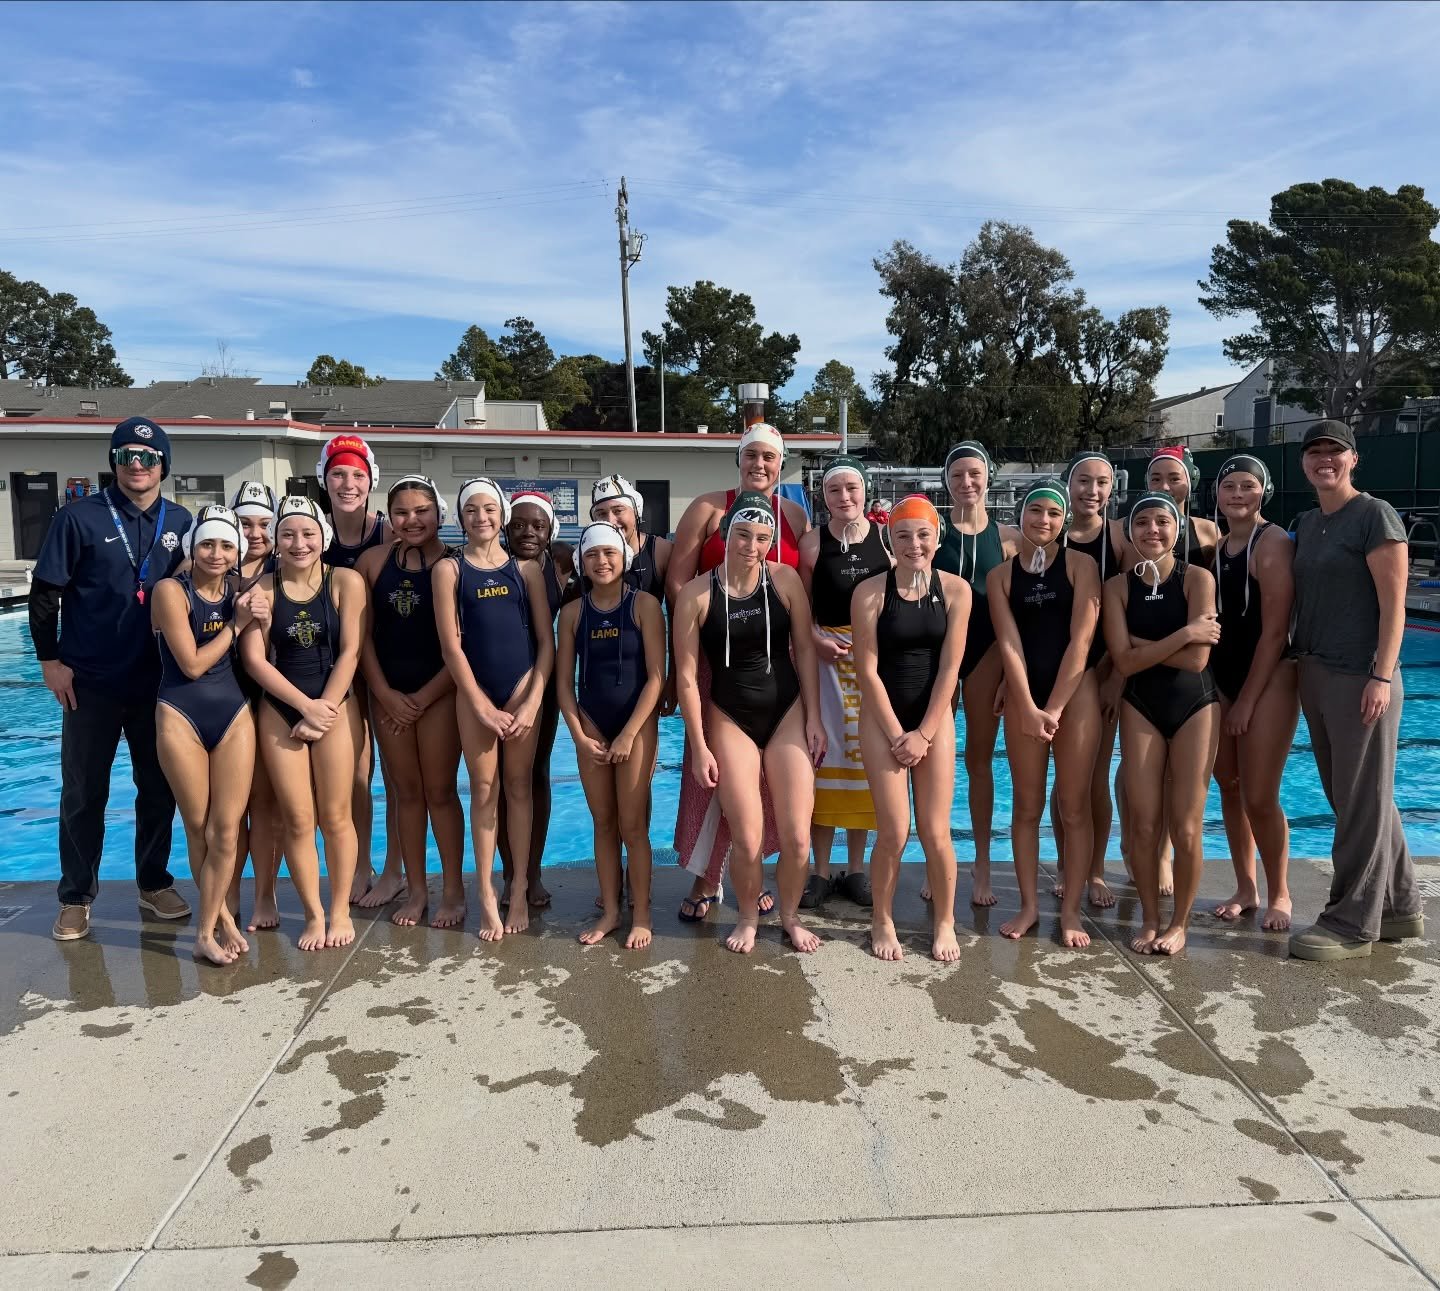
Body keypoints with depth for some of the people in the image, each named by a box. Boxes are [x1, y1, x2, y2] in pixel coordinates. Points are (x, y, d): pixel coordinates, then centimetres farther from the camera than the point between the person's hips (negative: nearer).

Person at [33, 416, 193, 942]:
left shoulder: (180, 522, 4)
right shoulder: (80, 518, -4)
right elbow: (45, 593, -2)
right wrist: (50, 660, -7)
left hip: (158, 684, 3)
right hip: (91, 683, -2)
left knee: (159, 789, 11)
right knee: (83, 795, 7)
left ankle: (154, 883, 26)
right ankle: (76, 898, 20)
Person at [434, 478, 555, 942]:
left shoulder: (526, 568, 6)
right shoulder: (449, 570, 3)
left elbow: (546, 641, 3)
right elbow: (451, 645, -3)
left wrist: (533, 702, -6)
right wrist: (482, 707, -8)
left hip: (523, 685, 1)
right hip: (474, 690, -1)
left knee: (518, 786, 6)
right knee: (484, 790, 3)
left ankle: (519, 891, 15)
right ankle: (486, 895, 11)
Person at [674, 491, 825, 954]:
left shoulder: (785, 580, -4)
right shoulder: (697, 594, -9)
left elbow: (804, 650, 2)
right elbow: (687, 674, -6)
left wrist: (814, 720, -2)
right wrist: (699, 747, -6)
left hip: (787, 712, 1)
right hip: (730, 718, -1)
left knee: (796, 836, -2)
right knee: (746, 841, -3)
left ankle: (790, 915, 25)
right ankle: (747, 918, 25)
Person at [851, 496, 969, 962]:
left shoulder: (955, 589, -3)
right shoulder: (869, 592, -9)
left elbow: (949, 667, -3)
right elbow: (867, 669, -8)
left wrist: (924, 733, -7)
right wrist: (896, 734, -8)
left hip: (934, 716, 2)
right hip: (882, 717, -1)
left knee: (936, 832, 1)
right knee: (894, 833, -4)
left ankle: (944, 922, 24)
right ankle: (882, 919, 20)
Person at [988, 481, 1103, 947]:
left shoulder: (1081, 565, -1)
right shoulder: (1001, 575, 5)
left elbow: (1081, 640, -8)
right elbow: (1009, 645, -3)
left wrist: (1054, 707, -12)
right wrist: (1029, 708, -13)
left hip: (1076, 692, -2)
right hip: (1023, 695, 2)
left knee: (1074, 805, 2)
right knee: (1026, 804, 8)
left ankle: (1070, 910, 13)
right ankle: (1028, 905, 18)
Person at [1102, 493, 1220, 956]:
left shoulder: (1198, 579, -7)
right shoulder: (1118, 588, -1)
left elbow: (1196, 659, -16)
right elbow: (1124, 661, -12)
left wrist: (1141, 643, -12)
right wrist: (1185, 633, -17)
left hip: (1195, 705, -2)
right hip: (1140, 707, 2)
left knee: (1186, 826, 1)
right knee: (1144, 824, 2)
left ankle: (1179, 923, 19)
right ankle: (1150, 920, 20)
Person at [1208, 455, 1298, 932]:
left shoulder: (1273, 543, -12)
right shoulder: (1216, 546, 9)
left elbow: (1275, 630, -15)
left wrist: (1248, 699, -14)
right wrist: (1215, 688, 5)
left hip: (1268, 681, -7)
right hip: (1223, 679, 7)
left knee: (1259, 799, -4)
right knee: (1229, 789, 11)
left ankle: (1279, 894, 16)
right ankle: (1245, 889, 25)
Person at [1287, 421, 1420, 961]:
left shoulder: (1375, 516, -8)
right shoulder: (1305, 525, 14)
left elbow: (1393, 605, -13)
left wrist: (1382, 677, -18)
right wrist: (1299, 664, 11)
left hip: (1360, 678, -8)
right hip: (1315, 675, 8)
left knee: (1362, 802, 0)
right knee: (1350, 797, 15)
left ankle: (1351, 925, 10)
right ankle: (1400, 908, 29)